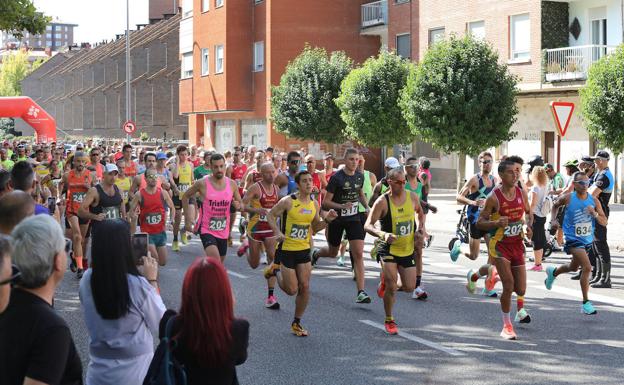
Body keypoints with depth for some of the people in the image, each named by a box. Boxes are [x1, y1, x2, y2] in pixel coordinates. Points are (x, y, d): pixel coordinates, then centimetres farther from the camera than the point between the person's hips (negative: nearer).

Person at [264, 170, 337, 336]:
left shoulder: (314, 204, 3)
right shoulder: (288, 201, -14)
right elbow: (271, 215, -3)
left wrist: (327, 220, -4)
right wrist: (277, 232, -18)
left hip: (304, 250, 5)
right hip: (286, 249, -4)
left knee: (304, 287, -2)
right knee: (292, 290, -1)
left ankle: (297, 323, 16)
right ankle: (276, 269, 29)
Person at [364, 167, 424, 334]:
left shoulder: (412, 197, -4)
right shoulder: (382, 202, -18)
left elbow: (420, 213, 18)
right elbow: (368, 225, -20)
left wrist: (421, 228, 0)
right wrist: (383, 234, -37)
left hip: (408, 249, 4)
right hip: (388, 249, -4)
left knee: (410, 287, 6)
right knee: (391, 287, -12)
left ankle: (386, 283, 38)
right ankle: (389, 321, 10)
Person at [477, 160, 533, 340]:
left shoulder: (522, 193, 1)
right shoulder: (494, 197, -14)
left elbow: (528, 213, 18)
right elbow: (479, 222, -10)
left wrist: (529, 226, -2)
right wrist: (496, 223, -28)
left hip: (517, 244, 4)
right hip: (500, 244, -4)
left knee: (520, 288, 5)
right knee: (508, 284, -16)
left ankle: (520, 307, 44)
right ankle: (507, 325, 2)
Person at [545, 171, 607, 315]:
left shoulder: (593, 200, -5)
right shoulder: (567, 198, -12)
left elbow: (604, 222, -4)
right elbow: (556, 205, 11)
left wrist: (595, 214, -22)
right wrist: (554, 219, -1)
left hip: (588, 240, 5)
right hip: (573, 239, -5)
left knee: (573, 267, 25)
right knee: (587, 267, -21)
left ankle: (553, 272, 56)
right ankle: (586, 303, -12)